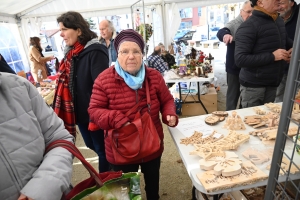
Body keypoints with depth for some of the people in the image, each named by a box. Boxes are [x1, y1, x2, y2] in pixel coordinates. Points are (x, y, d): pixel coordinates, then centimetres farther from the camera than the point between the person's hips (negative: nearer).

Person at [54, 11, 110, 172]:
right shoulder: (71, 52, 8)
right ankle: (103, 178, 47)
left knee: (101, 149, 9)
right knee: (91, 146, 23)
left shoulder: (95, 52, -18)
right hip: (80, 110, 9)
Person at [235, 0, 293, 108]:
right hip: (253, 85, -7)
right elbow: (240, 59, -24)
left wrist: (293, 48, 4)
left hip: (273, 83, 7)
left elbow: (285, 41, 27)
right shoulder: (249, 26, -16)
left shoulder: (280, 21, 8)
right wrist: (272, 56, -22)